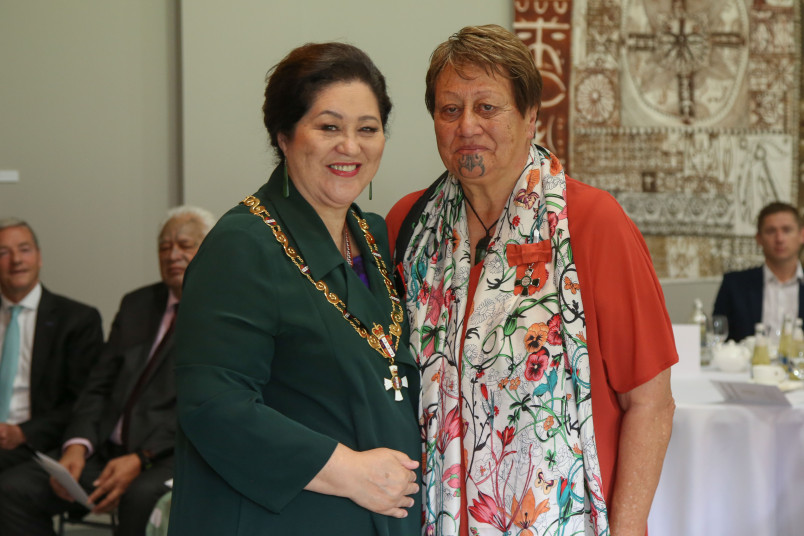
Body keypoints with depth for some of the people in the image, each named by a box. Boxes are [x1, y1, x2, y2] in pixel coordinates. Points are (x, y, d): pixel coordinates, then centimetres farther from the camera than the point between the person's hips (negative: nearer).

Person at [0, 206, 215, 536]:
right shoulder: (136, 304, 22)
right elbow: (100, 385, 16)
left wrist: (141, 459, -19)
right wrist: (77, 446, -4)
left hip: (171, 455, -6)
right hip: (107, 450, 6)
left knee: (143, 496, -39)